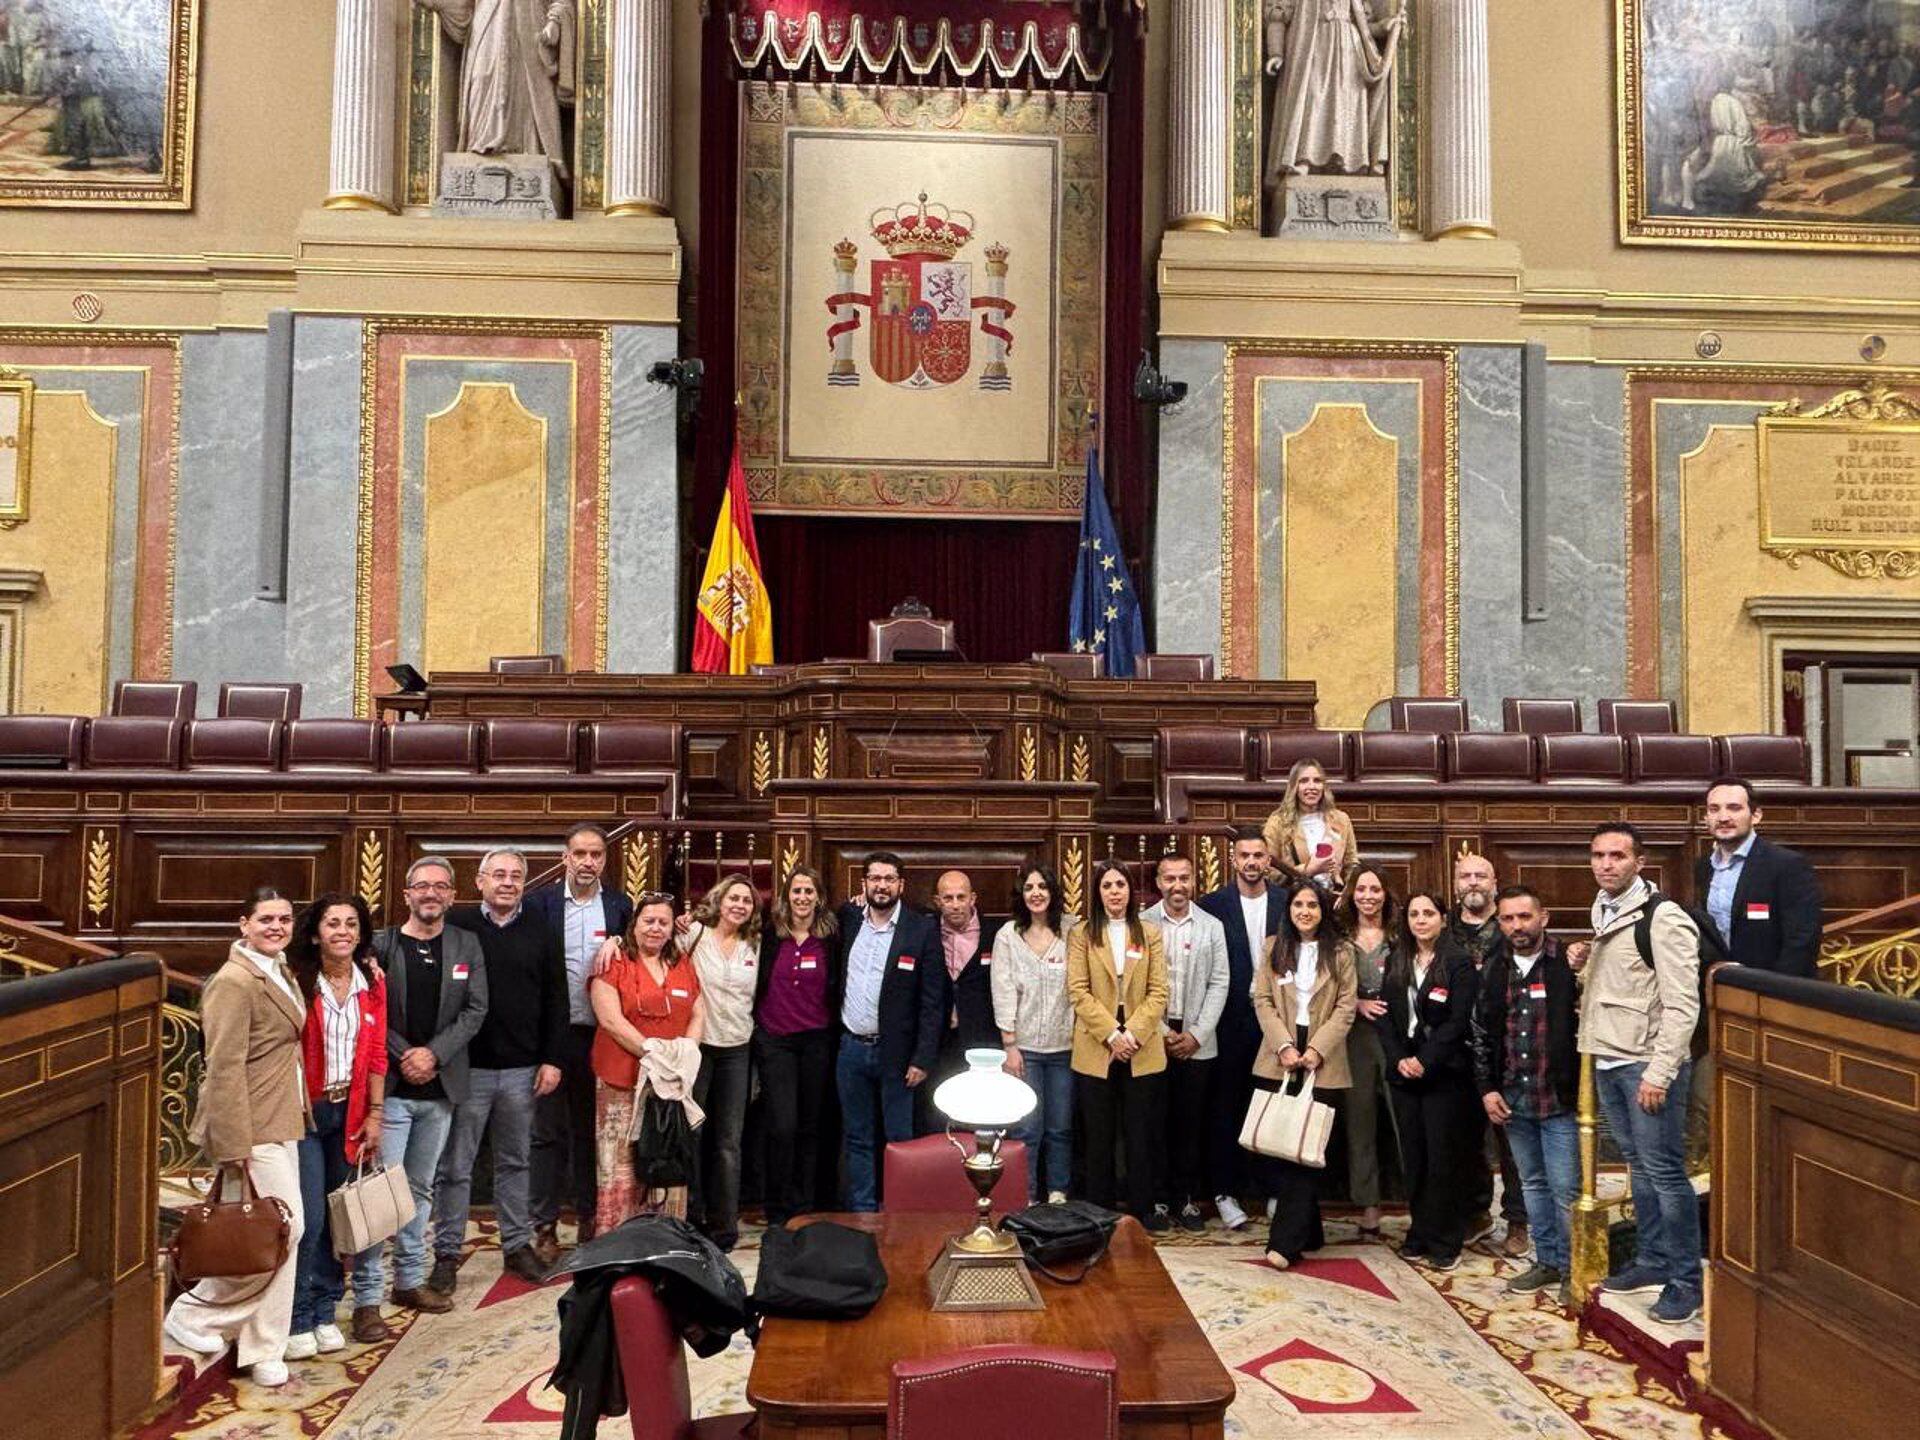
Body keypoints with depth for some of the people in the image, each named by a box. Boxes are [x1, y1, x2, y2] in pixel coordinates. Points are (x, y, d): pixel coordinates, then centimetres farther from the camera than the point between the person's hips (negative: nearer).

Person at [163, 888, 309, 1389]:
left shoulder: (280, 974, 13)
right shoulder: (234, 981, -16)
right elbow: (224, 1069, -19)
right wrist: (234, 1149, -20)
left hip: (281, 1125, 9)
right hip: (252, 1130, -9)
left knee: (282, 1236, 10)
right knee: (281, 1231, -7)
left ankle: (264, 1351, 20)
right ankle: (193, 1314, 13)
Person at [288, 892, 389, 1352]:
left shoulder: (372, 984, 4)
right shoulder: (299, 982, -8)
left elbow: (376, 1054, 6)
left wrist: (374, 1114, 3)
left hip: (349, 1111, 4)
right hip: (306, 1111, -4)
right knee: (309, 1218, -5)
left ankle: (324, 1313, 23)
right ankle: (298, 1320, 10)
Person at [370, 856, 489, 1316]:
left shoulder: (467, 947, 7)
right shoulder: (381, 944, -2)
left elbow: (475, 1010, 1)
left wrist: (434, 1053, -10)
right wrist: (404, 1056, -13)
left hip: (440, 1088, 4)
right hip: (389, 1086, -3)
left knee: (420, 1187, 14)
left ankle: (410, 1279, 25)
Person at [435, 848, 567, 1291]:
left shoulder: (540, 932, 5)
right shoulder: (455, 924, -3)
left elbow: (556, 1000, 7)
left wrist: (552, 1060, 2)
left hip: (522, 1069, 3)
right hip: (467, 1067, -3)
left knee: (515, 1162, 14)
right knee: (455, 1166, 5)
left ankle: (518, 1246, 25)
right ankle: (447, 1254, 17)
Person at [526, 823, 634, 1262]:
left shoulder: (620, 905, 4)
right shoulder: (540, 901, -1)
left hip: (600, 1034, 2)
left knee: (591, 1130, 13)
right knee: (548, 1131, 5)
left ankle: (589, 1217, 24)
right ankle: (545, 1225, 13)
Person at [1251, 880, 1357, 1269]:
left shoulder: (1340, 952, 4)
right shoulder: (1274, 948, 9)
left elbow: (1346, 1007, -1)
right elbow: (1262, 1000, 4)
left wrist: (1317, 1049, -11)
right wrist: (1283, 1045, -9)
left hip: (1322, 1064, -2)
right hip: (1278, 1061, 2)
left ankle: (1285, 1242, -6)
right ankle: (1307, 1233, 16)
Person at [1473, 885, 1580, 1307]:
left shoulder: (1568, 963, -10)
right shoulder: (1494, 970, 6)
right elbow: (1481, 1033, 12)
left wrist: (1582, 1088, -13)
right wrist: (1486, 1087, 6)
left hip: (1559, 1097, -5)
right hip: (1512, 1098, 5)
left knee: (1565, 1188, 0)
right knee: (1532, 1184, 17)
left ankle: (1572, 1268, 16)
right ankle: (1547, 1260, 30)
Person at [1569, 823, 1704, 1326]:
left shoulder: (1663, 918, -14)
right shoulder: (1602, 911, 11)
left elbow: (1682, 1004, -17)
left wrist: (1659, 1073, -21)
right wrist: (1582, 960, 4)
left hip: (1647, 1064, -8)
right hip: (1607, 1060, 8)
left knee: (1665, 1171, -2)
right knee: (1638, 1166, 17)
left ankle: (1686, 1281, 9)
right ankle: (1653, 1261, 28)